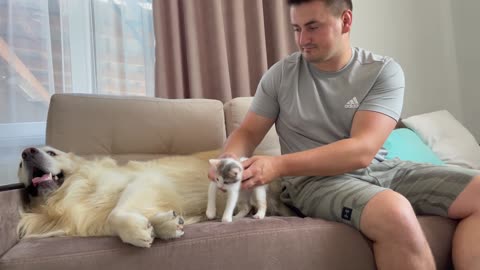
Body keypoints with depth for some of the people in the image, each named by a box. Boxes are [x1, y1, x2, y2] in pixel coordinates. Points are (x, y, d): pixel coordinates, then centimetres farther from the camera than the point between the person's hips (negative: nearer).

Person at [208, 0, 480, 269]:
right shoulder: (281, 74, 2)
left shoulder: (384, 71, -5)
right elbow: (248, 132, 6)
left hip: (379, 170, 3)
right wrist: (229, 161, -18)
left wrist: (279, 165, -27)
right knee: (396, 214, -33)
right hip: (314, 179, -2)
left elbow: (362, 151, -17)